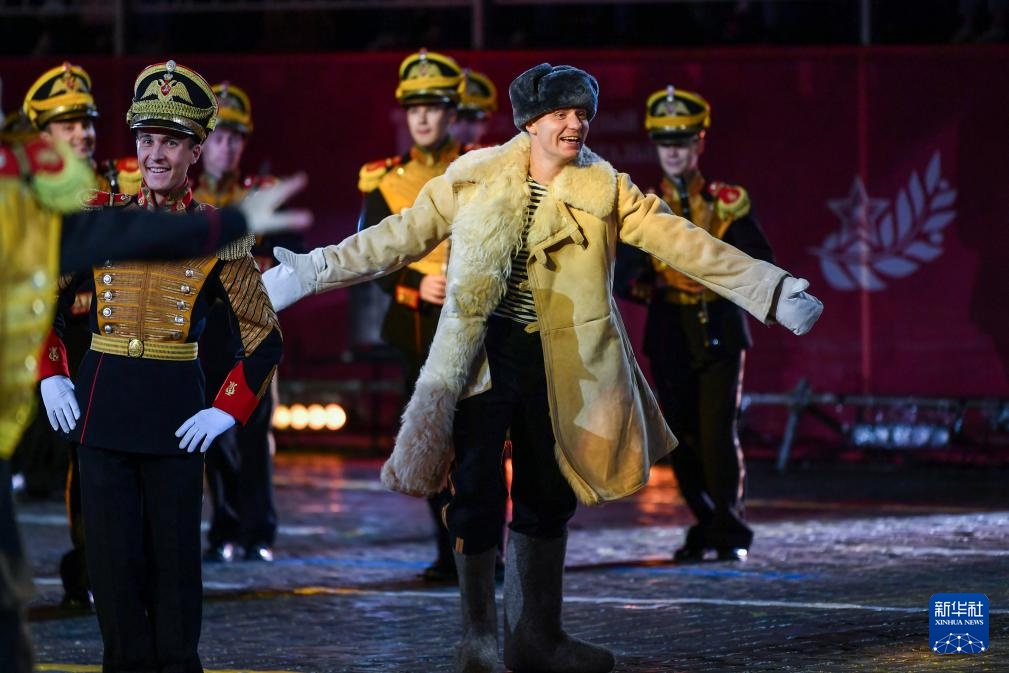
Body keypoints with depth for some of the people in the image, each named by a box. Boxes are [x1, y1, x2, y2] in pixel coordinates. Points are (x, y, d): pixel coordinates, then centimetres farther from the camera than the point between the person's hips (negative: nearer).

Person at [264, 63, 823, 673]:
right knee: (477, 495, -6)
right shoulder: (476, 179, -1)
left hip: (557, 364, 2)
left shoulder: (606, 191, 1)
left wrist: (772, 290, -11)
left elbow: (683, 243, -4)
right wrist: (312, 271, -2)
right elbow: (403, 234, 2)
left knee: (548, 498, 12)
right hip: (482, 355, -2)